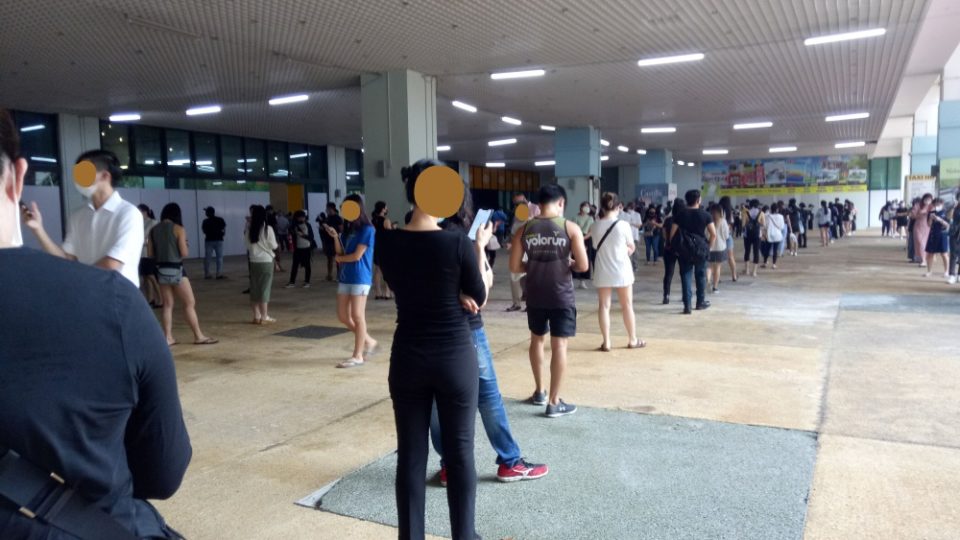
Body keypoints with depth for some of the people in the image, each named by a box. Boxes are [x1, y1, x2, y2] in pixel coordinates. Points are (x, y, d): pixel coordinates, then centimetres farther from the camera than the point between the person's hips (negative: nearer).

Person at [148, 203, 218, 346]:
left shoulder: (154, 230, 5)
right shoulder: (178, 229, -9)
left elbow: (150, 253, 5)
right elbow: (184, 253, -13)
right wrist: (187, 247, 8)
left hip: (161, 270, 5)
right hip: (176, 270, -5)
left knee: (168, 304, 12)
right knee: (190, 303, 3)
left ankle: (168, 337, 12)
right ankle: (198, 336, 7)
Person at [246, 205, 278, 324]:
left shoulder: (249, 229, -1)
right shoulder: (268, 229, -10)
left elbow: (248, 245, 3)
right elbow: (274, 246, -6)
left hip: (253, 262, 4)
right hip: (266, 261, -4)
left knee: (255, 289, 10)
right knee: (265, 288, 0)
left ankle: (257, 316, 15)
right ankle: (264, 317, 2)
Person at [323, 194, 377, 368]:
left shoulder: (367, 229, -9)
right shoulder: (351, 229, 14)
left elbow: (357, 256, -13)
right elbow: (341, 253, 10)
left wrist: (340, 259, 3)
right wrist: (335, 237, -3)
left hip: (360, 278, -8)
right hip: (345, 277, 8)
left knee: (357, 316, -3)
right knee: (343, 316, 8)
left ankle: (358, 356, 5)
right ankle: (369, 341, 25)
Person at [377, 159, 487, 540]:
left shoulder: (387, 242, -3)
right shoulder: (458, 243, -14)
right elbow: (479, 299, -2)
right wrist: (479, 249, 7)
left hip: (408, 358, 3)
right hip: (455, 357, -3)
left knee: (411, 453, 12)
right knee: (459, 451, 12)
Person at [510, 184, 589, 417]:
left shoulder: (524, 230, -1)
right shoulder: (570, 228, -8)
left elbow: (515, 266, -1)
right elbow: (583, 266, -11)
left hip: (535, 296, 3)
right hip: (561, 296, -3)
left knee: (537, 340, 21)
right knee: (559, 345, 3)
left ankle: (540, 392, 32)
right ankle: (553, 402, 6)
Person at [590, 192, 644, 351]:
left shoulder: (595, 226, -5)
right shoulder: (623, 225, -12)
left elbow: (597, 246, 5)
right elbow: (631, 247, -2)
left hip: (603, 272, 2)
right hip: (621, 270, -2)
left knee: (604, 306, 8)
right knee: (627, 306, 11)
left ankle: (606, 342, 8)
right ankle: (632, 340, 22)